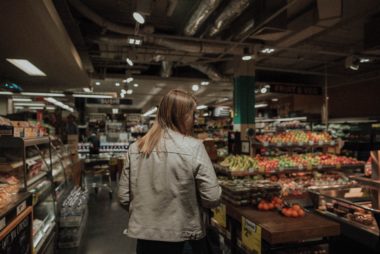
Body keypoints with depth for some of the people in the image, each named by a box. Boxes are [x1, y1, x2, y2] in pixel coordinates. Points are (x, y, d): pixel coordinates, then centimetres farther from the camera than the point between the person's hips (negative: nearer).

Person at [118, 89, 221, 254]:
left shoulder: (135, 148, -5)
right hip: (183, 236, -2)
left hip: (145, 235, 3)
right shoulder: (194, 148, -16)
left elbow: (124, 197, 0)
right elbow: (212, 199, -14)